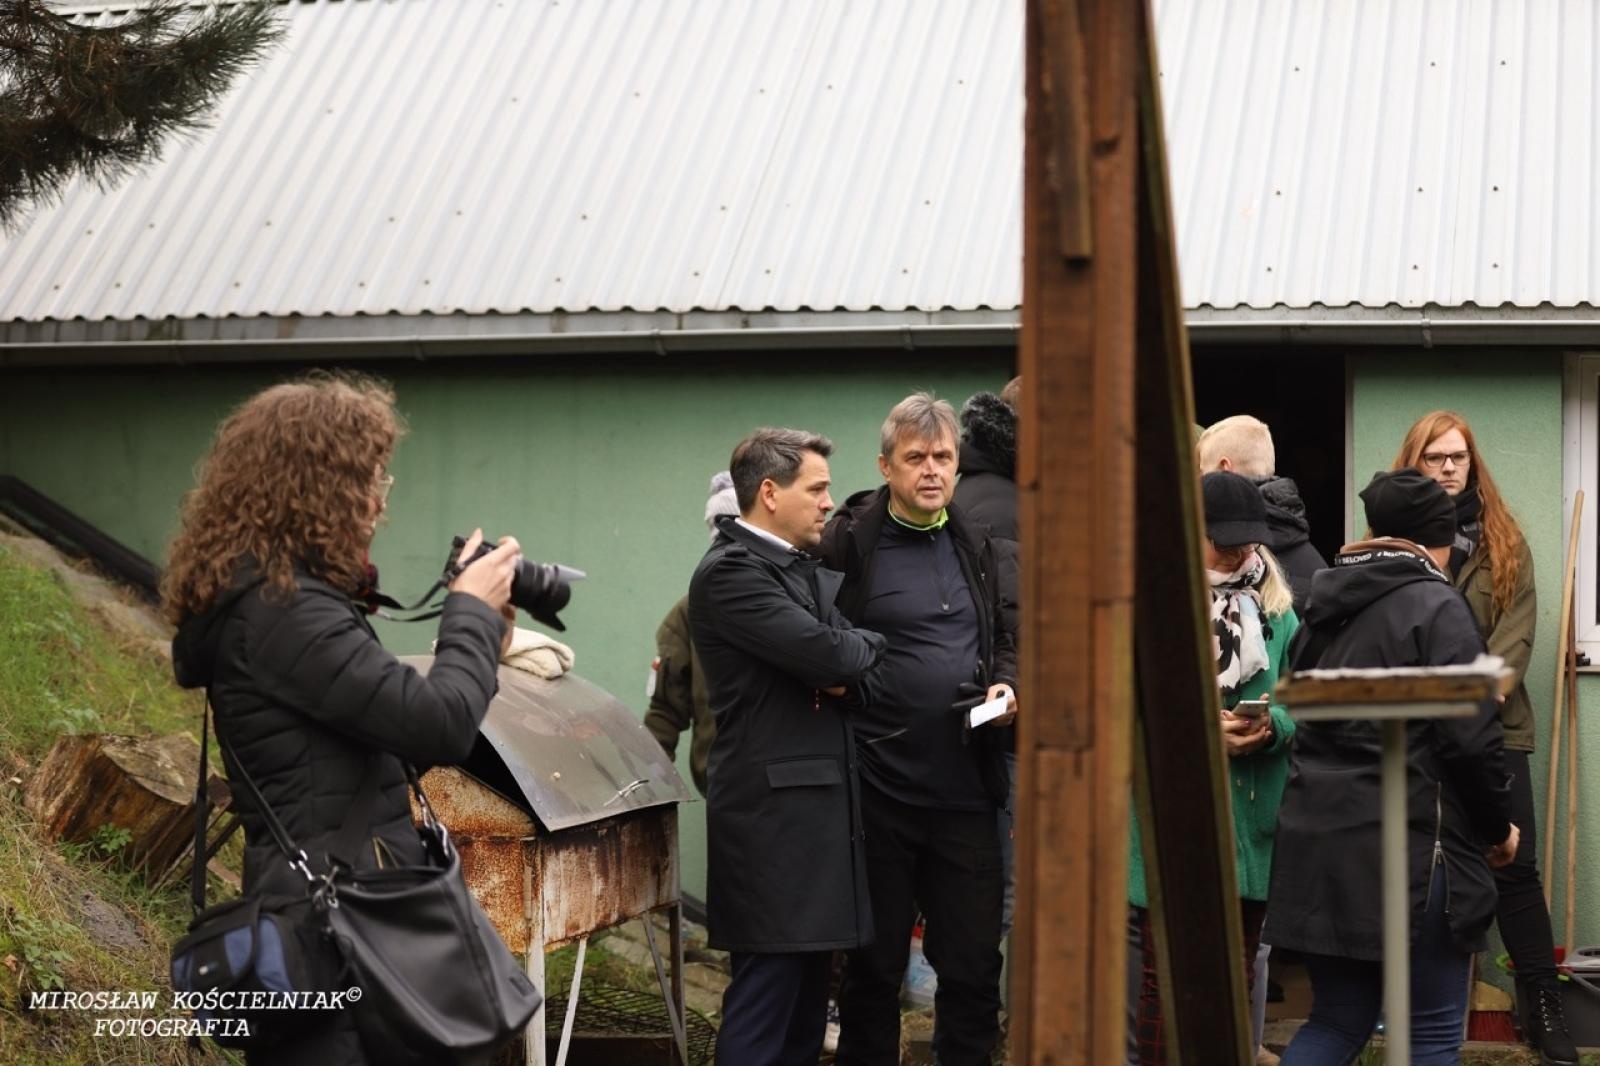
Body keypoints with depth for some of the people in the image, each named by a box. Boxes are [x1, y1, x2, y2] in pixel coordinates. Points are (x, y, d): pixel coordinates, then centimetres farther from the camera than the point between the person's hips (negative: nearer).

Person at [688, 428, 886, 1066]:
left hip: (821, 806, 9)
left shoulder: (810, 574, 17)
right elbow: (826, 654, -21)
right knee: (767, 993, -8)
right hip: (773, 809, -9)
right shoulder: (729, 572, -12)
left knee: (807, 994, 10)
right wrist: (867, 646, 1)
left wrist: (845, 680, -7)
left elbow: (858, 675, 16)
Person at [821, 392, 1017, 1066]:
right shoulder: (848, 543, -6)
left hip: (965, 787, 4)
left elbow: (1005, 637, 22)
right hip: (877, 788, -4)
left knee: (973, 960, 9)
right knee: (874, 962, 8)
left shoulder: (974, 547, 11)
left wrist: (1006, 683, 3)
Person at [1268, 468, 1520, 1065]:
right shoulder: (1435, 607, -9)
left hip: (1317, 846, 7)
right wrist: (1499, 827, 2)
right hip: (1407, 847, -7)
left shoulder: (1325, 609, 14)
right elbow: (1471, 741, -14)